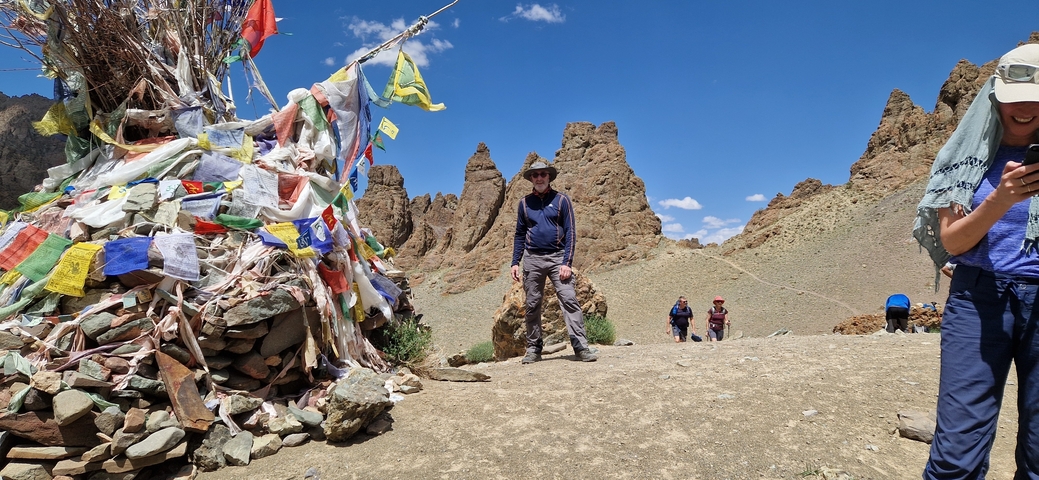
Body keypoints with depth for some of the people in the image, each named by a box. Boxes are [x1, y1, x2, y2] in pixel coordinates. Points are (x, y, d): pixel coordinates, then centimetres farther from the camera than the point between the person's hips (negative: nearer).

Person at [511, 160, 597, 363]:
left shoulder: (561, 200, 2)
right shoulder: (525, 202, 10)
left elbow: (570, 232, -2)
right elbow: (519, 235, 14)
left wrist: (567, 262, -12)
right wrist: (515, 262, 6)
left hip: (557, 257, -2)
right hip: (532, 258, 3)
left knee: (569, 299, -13)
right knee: (532, 305, 5)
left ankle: (581, 347, -12)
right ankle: (533, 349, 15)